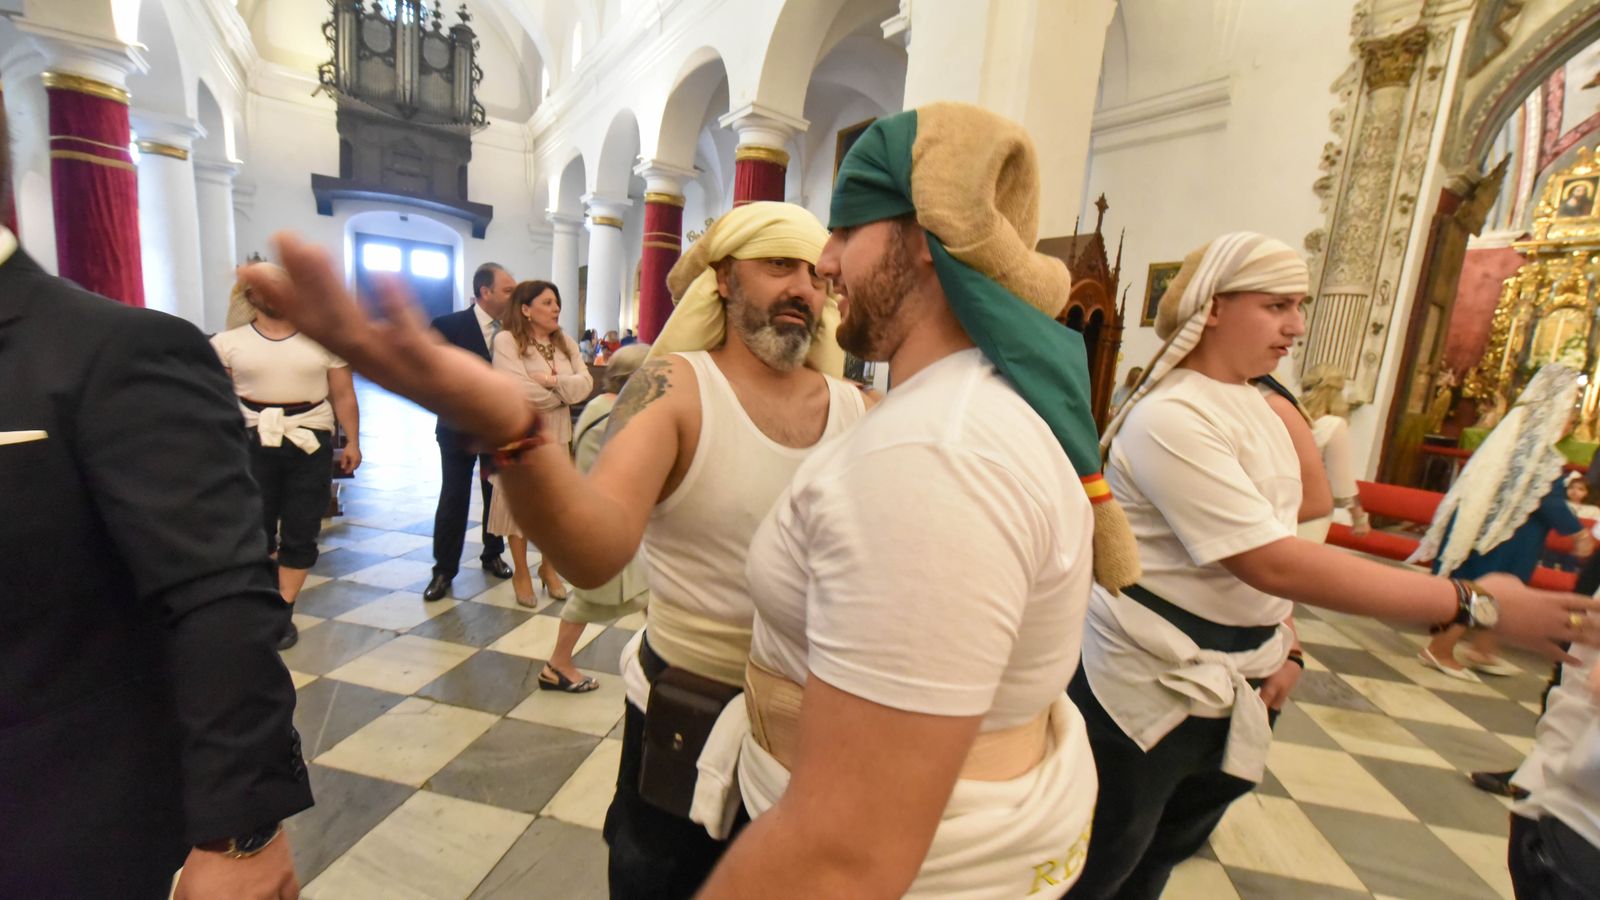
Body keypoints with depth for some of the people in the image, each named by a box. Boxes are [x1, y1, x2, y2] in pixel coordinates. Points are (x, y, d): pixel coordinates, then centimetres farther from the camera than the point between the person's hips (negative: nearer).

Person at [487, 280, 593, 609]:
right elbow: (521, 392, -21)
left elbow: (585, 383, -4)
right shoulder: (507, 340, -10)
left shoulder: (564, 342, 8)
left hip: (558, 436, 5)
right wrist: (564, 395, -8)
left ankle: (548, 566, 30)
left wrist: (552, 380, -20)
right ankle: (521, 573, 23)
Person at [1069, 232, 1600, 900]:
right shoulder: (1170, 417, -22)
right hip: (1148, 687, -8)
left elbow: (1278, 541, 14)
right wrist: (1474, 604, -21)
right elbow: (1271, 564, -26)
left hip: (1229, 683, 9)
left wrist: (1285, 642, 1)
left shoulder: (1254, 404, 8)